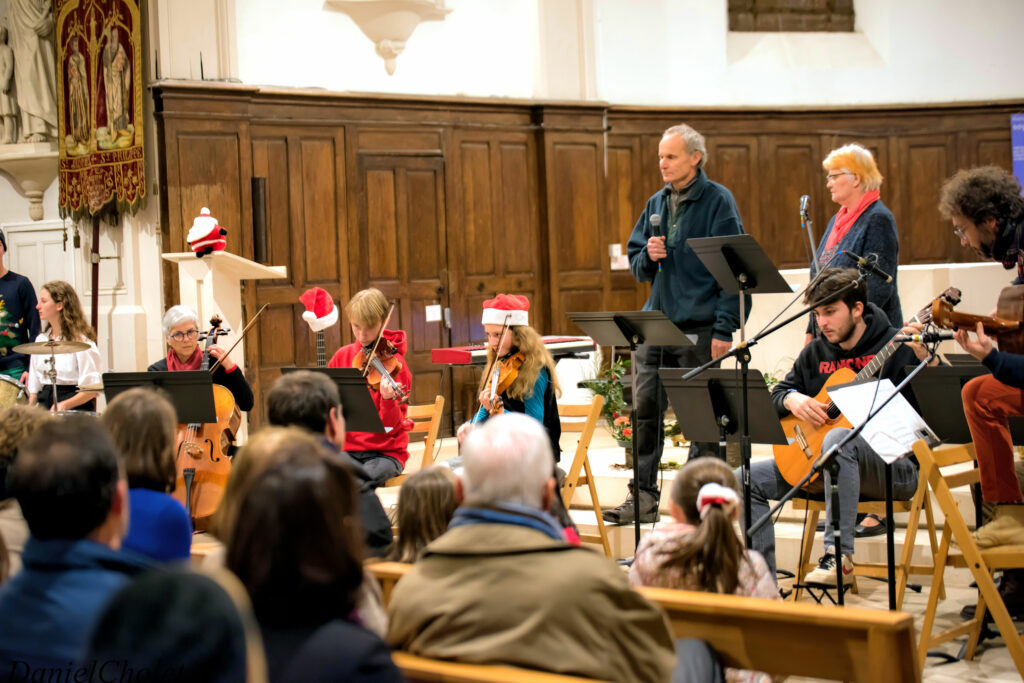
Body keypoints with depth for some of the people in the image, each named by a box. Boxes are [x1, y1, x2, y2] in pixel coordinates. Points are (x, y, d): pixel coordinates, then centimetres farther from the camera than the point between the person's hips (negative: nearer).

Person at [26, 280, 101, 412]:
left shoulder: (81, 341, -6)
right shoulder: (41, 340, 16)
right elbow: (34, 386, 19)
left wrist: (65, 405, -22)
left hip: (76, 408, -6)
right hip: (45, 408, 6)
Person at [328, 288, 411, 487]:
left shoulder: (394, 363, -6)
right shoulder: (342, 356, 8)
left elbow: (390, 426, -11)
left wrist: (389, 400, -31)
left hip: (385, 452, -3)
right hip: (348, 449, 3)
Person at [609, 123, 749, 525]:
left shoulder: (718, 201, -5)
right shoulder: (656, 204, 14)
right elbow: (636, 267, 21)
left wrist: (724, 329, -14)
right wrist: (648, 255, -4)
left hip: (700, 329, -6)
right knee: (645, 410, 2)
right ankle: (643, 497, 7)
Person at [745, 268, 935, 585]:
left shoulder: (897, 346, -6)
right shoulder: (815, 353, 13)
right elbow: (777, 394, 20)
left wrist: (923, 355, -35)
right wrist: (793, 400, -3)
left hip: (894, 466, -7)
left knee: (837, 439, -40)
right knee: (746, 480, -7)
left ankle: (839, 556, -38)